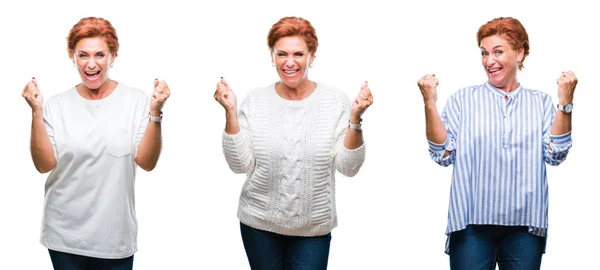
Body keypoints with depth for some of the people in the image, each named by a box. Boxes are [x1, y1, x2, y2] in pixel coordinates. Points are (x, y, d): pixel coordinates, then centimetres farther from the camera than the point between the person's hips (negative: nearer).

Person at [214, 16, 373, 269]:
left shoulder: (335, 101, -6)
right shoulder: (255, 101, -3)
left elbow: (348, 167, -8)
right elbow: (240, 165, -7)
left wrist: (355, 119, -20)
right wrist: (230, 113, -14)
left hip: (313, 229, -1)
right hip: (259, 224, 1)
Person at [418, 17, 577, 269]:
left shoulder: (540, 102, 9)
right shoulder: (463, 99, 6)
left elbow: (555, 155, -1)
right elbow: (443, 154, -1)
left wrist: (565, 102, -7)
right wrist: (430, 104, -10)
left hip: (525, 224, 1)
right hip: (472, 222, -1)